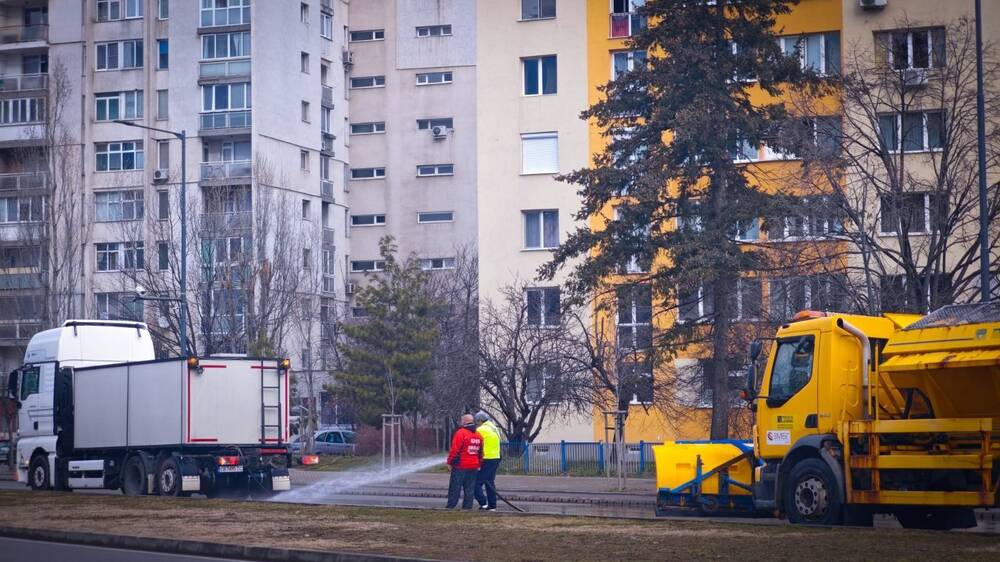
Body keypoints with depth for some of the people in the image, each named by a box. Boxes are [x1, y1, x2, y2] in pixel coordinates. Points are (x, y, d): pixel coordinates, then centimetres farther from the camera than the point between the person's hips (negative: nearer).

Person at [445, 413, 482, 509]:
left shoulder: (460, 433, -11)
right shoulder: (478, 435, 11)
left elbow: (454, 450, -14)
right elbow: (480, 452, 16)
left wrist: (450, 462, -6)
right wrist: (478, 465, 22)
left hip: (460, 466, -6)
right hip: (473, 466, 6)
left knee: (455, 488, -1)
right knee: (469, 489, 9)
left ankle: (451, 506, -1)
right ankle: (467, 506, 9)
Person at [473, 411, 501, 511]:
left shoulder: (480, 430, -11)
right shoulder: (494, 429, 16)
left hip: (485, 460, -9)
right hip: (495, 459, 9)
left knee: (477, 482, -5)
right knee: (490, 483, 14)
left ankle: (483, 503, -13)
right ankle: (492, 506, 14)